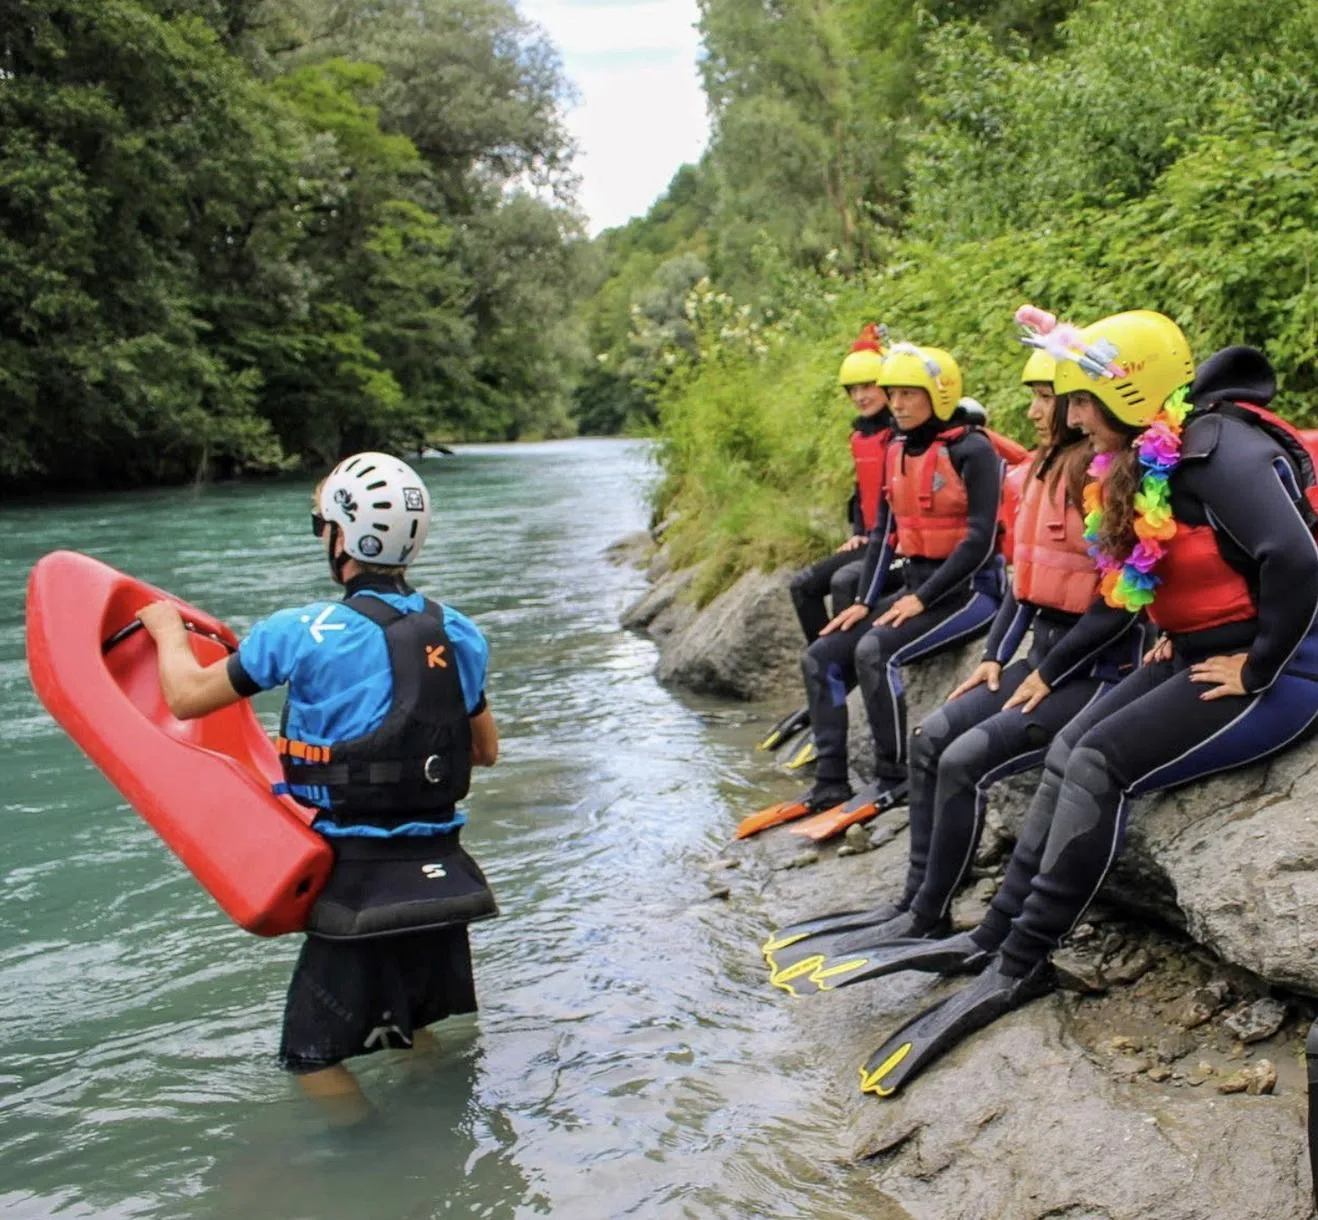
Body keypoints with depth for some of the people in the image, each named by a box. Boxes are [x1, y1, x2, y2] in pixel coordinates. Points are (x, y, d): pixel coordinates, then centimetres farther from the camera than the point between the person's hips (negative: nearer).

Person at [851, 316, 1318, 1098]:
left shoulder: (1220, 450, -22)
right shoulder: (1155, 456, 8)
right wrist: (1177, 635, 10)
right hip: (1206, 656, 10)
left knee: (1104, 765, -18)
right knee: (1069, 751, 0)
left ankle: (1021, 967, -11)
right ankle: (1001, 932, 3)